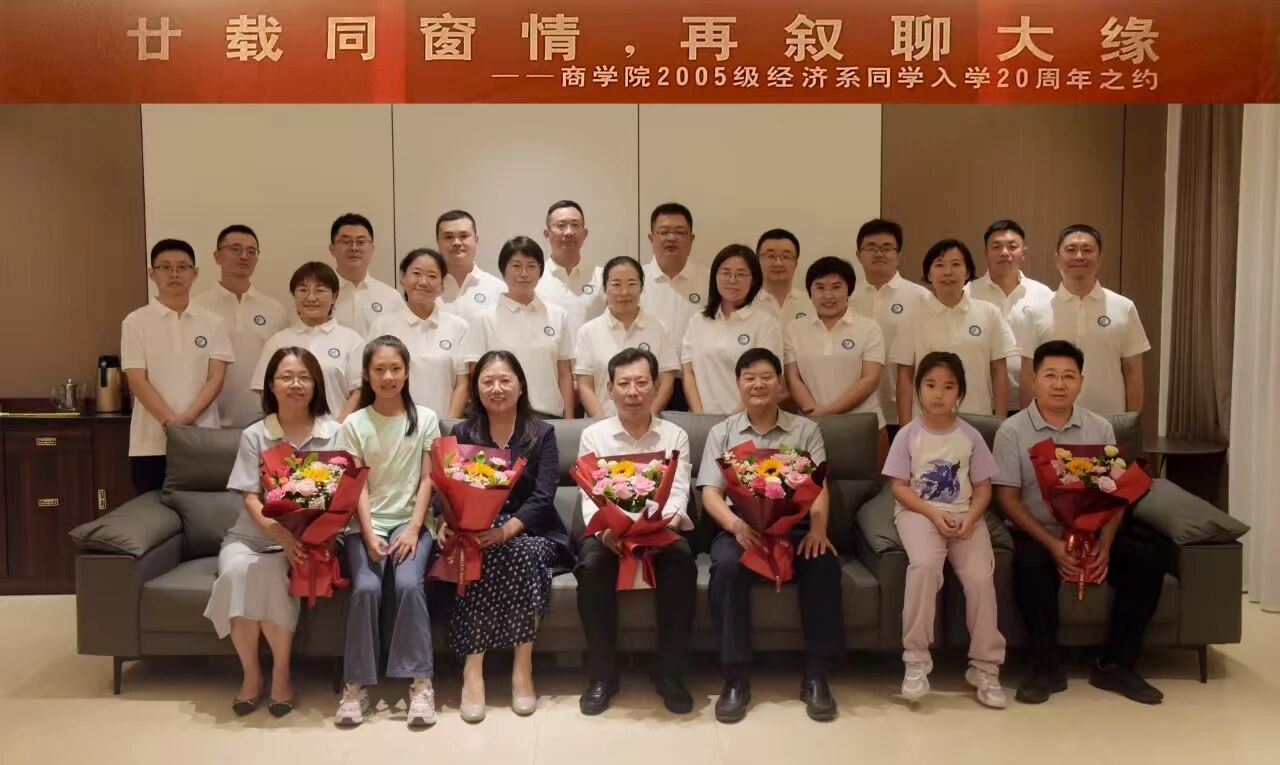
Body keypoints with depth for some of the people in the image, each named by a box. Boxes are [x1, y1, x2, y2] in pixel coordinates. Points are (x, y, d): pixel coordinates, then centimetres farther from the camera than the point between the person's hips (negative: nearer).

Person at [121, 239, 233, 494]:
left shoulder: (212, 322, 6)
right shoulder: (136, 322, 2)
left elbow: (216, 378, 0)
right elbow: (137, 381, -4)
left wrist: (188, 417, -15)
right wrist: (170, 421, -16)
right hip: (151, 442, -1)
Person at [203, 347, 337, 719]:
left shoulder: (334, 433, 1)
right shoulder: (254, 435, 4)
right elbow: (250, 497, -5)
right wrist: (277, 531, -25)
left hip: (308, 536, -2)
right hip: (254, 534, 2)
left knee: (270, 573, -32)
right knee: (236, 571, -30)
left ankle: (281, 674, -12)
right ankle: (251, 674, -10)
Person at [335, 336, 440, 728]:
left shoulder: (425, 419, 4)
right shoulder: (354, 424, 4)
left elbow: (427, 480, 1)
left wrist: (413, 528, -11)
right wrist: (369, 534, -15)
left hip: (409, 522, 0)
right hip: (365, 524, 0)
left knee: (408, 584, -26)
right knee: (365, 588, -25)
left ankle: (420, 682, -17)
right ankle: (357, 684, -12)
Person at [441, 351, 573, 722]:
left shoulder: (542, 434, 4)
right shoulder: (461, 434, 10)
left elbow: (543, 497, -8)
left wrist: (508, 529, -26)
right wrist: (447, 523, -22)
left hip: (531, 533, -1)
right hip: (475, 534, 1)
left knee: (524, 554, -33)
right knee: (481, 556, -32)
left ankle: (523, 667, -25)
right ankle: (472, 670, -29)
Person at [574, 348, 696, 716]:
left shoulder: (675, 436, 5)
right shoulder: (593, 435, 4)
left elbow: (678, 493, -7)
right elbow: (590, 496, -6)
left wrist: (667, 522, -31)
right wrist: (605, 529, -28)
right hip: (608, 531, 0)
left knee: (682, 562, -32)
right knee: (592, 563, -32)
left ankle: (671, 674, -17)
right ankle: (602, 675, -16)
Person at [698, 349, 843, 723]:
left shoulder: (805, 430, 12)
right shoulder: (721, 433, 11)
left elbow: (818, 487, 0)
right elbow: (710, 493, 0)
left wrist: (818, 527, -22)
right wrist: (736, 525, -23)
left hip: (794, 529, 1)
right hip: (740, 529, 0)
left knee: (824, 561, -31)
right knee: (727, 564, -34)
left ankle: (816, 676, -19)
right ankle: (736, 678, -23)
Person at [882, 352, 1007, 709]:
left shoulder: (970, 436, 6)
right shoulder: (908, 435, 0)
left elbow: (983, 488, 6)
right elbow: (899, 487, -3)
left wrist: (970, 518, -13)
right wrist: (933, 514, -16)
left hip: (964, 515, 2)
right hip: (918, 512, -2)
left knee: (981, 576, -22)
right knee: (924, 564, -32)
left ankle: (985, 666, -4)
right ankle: (916, 659, -19)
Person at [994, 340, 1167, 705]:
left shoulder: (1100, 428, 5)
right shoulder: (1012, 431, -5)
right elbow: (1007, 498, -8)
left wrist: (1104, 544, -15)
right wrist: (1052, 544, -20)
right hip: (1039, 536, -4)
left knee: (1149, 560, -20)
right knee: (1030, 566, -36)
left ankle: (1115, 665, -7)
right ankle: (1044, 667, -17)